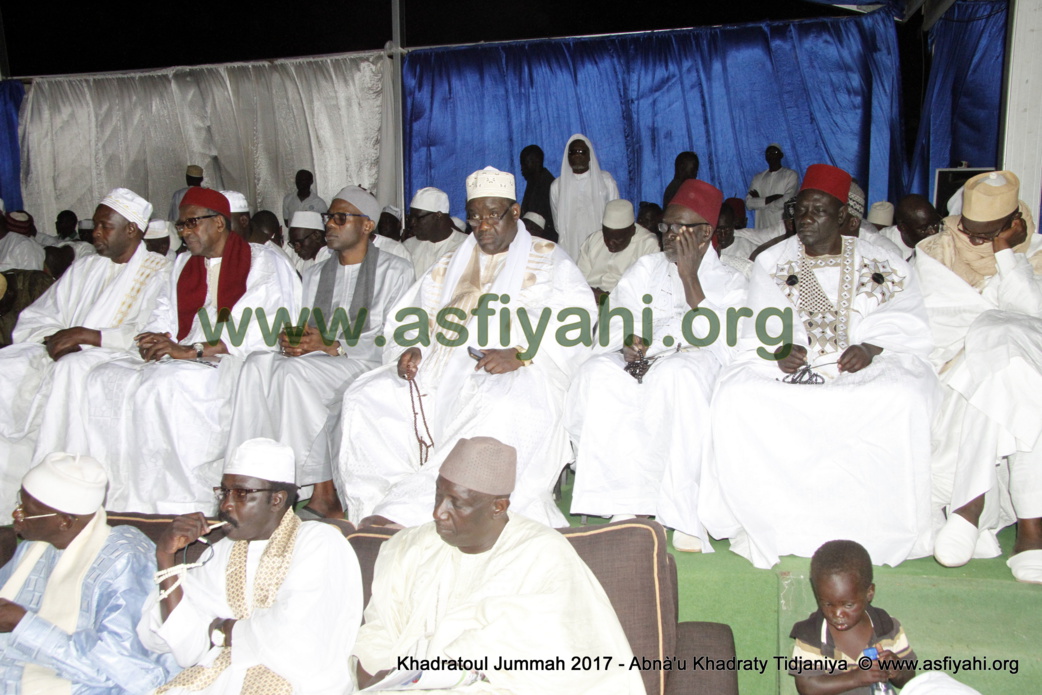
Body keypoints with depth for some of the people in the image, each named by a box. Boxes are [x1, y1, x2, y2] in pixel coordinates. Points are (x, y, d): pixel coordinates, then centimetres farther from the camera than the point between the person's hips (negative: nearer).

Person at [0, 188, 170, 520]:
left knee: (68, 370, -34)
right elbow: (33, 319, 16)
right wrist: (55, 339, -7)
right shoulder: (84, 268, 20)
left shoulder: (159, 273, 0)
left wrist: (86, 335, -18)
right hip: (64, 352, 6)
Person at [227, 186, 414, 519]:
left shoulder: (395, 270, 4)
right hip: (317, 364, 6)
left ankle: (324, 494, -29)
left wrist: (332, 346, -17)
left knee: (296, 371, -32)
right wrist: (291, 340, -7)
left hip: (366, 365, -5)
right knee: (259, 362, -24)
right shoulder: (314, 274, 23)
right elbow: (305, 333, 18)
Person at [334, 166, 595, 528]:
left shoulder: (548, 261, 11)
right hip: (443, 371, 5)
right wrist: (412, 349, -4)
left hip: (518, 375, -5)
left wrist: (519, 355, -19)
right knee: (366, 398, -15)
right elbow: (415, 319, 20)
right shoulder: (450, 267, 26)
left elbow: (574, 321, -5)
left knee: (503, 410, -39)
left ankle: (403, 512, -35)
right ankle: (377, 506, -16)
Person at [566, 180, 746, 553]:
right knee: (598, 375, -32)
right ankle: (624, 502, -31)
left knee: (676, 374, -40)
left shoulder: (729, 281, 13)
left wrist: (689, 275, -6)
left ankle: (682, 512, -34)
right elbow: (616, 318, 10)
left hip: (694, 360, -2)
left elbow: (713, 336, -6)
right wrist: (628, 340, -13)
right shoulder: (646, 267, 23)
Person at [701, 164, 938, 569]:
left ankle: (872, 524, -19)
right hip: (786, 369, 1)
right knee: (737, 395, -30)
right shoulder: (772, 263, 14)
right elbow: (758, 332, 5)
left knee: (903, 396, -34)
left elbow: (906, 326, 1)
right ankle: (772, 521, -20)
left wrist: (870, 347, -19)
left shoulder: (882, 265, 12)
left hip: (862, 369, 0)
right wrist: (779, 351, -18)